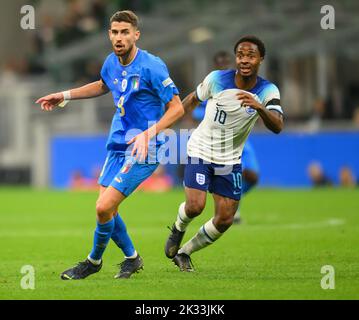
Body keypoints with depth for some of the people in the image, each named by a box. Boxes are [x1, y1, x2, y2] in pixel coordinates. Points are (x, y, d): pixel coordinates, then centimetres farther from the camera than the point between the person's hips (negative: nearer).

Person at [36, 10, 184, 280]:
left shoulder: (151, 66, -18)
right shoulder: (112, 62, 4)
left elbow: (177, 108, -16)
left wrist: (149, 133, -28)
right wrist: (65, 96, 23)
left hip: (143, 150, -7)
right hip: (118, 145, 7)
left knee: (104, 208, -13)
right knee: (107, 210, 9)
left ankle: (94, 260, 11)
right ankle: (132, 258, 32)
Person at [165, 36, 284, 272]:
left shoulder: (268, 91, -14)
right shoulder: (217, 79, -15)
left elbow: (277, 127, -30)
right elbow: (193, 99, 5)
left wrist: (259, 107, -49)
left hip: (230, 160, 2)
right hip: (201, 151, -2)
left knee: (225, 220, 1)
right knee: (195, 206, -20)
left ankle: (184, 252, 24)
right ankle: (178, 228, 17)